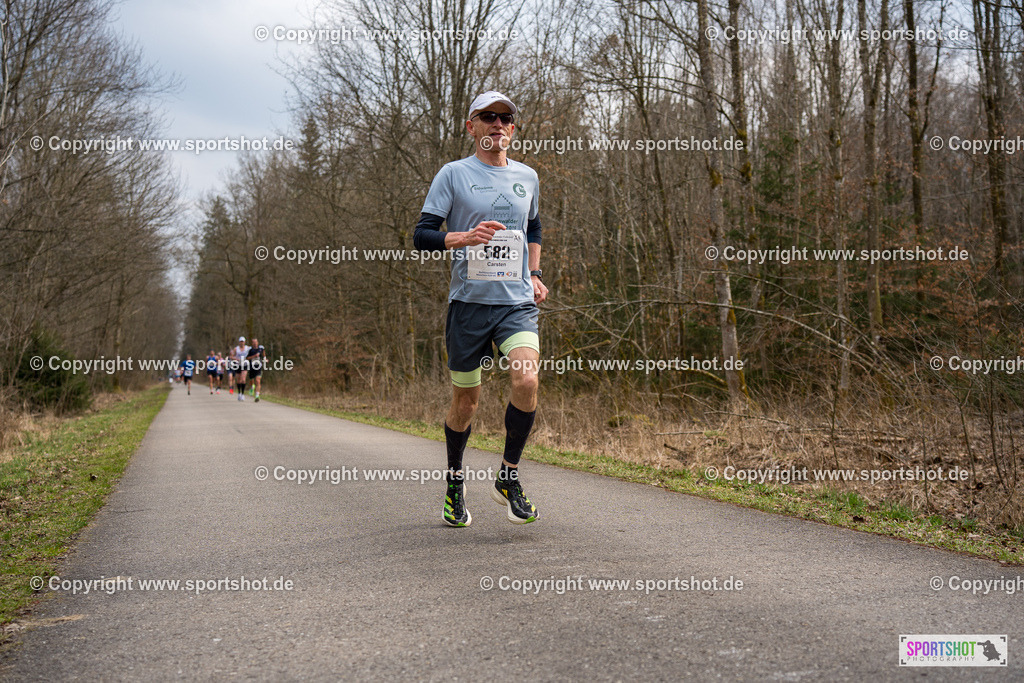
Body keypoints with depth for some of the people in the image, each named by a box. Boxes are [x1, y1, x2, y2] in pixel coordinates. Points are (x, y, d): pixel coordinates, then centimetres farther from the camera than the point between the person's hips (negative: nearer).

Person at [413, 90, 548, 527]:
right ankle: (454, 480, 30)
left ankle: (509, 477, 0)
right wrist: (465, 237, -21)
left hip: (518, 302, 2)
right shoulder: (454, 174, 1)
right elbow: (421, 236, -4)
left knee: (527, 381, -20)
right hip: (469, 300, -2)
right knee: (466, 399, 6)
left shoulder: (527, 177, 13)